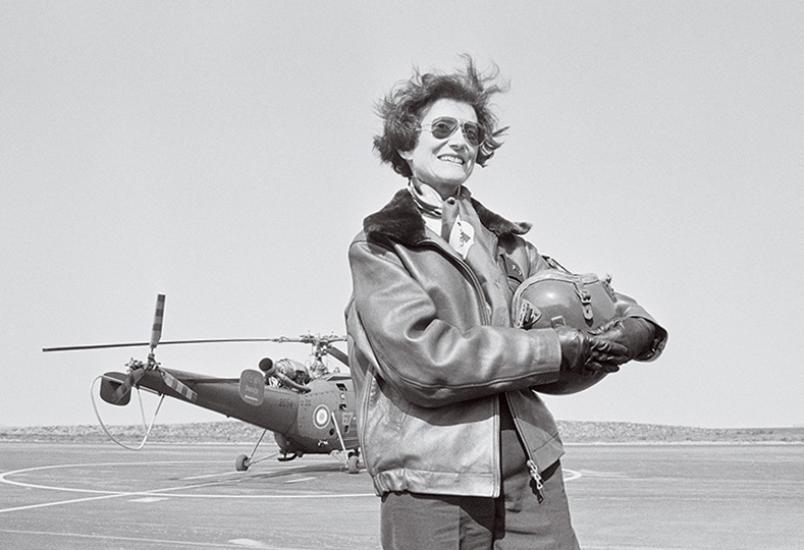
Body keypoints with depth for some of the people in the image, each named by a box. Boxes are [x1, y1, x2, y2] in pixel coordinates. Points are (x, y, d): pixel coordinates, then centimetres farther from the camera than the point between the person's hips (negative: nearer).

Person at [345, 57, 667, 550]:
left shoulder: (506, 242, 16)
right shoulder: (379, 249, 0)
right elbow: (423, 359, -13)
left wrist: (636, 328, -5)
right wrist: (561, 348, -12)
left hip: (533, 474, 4)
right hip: (431, 488, -4)